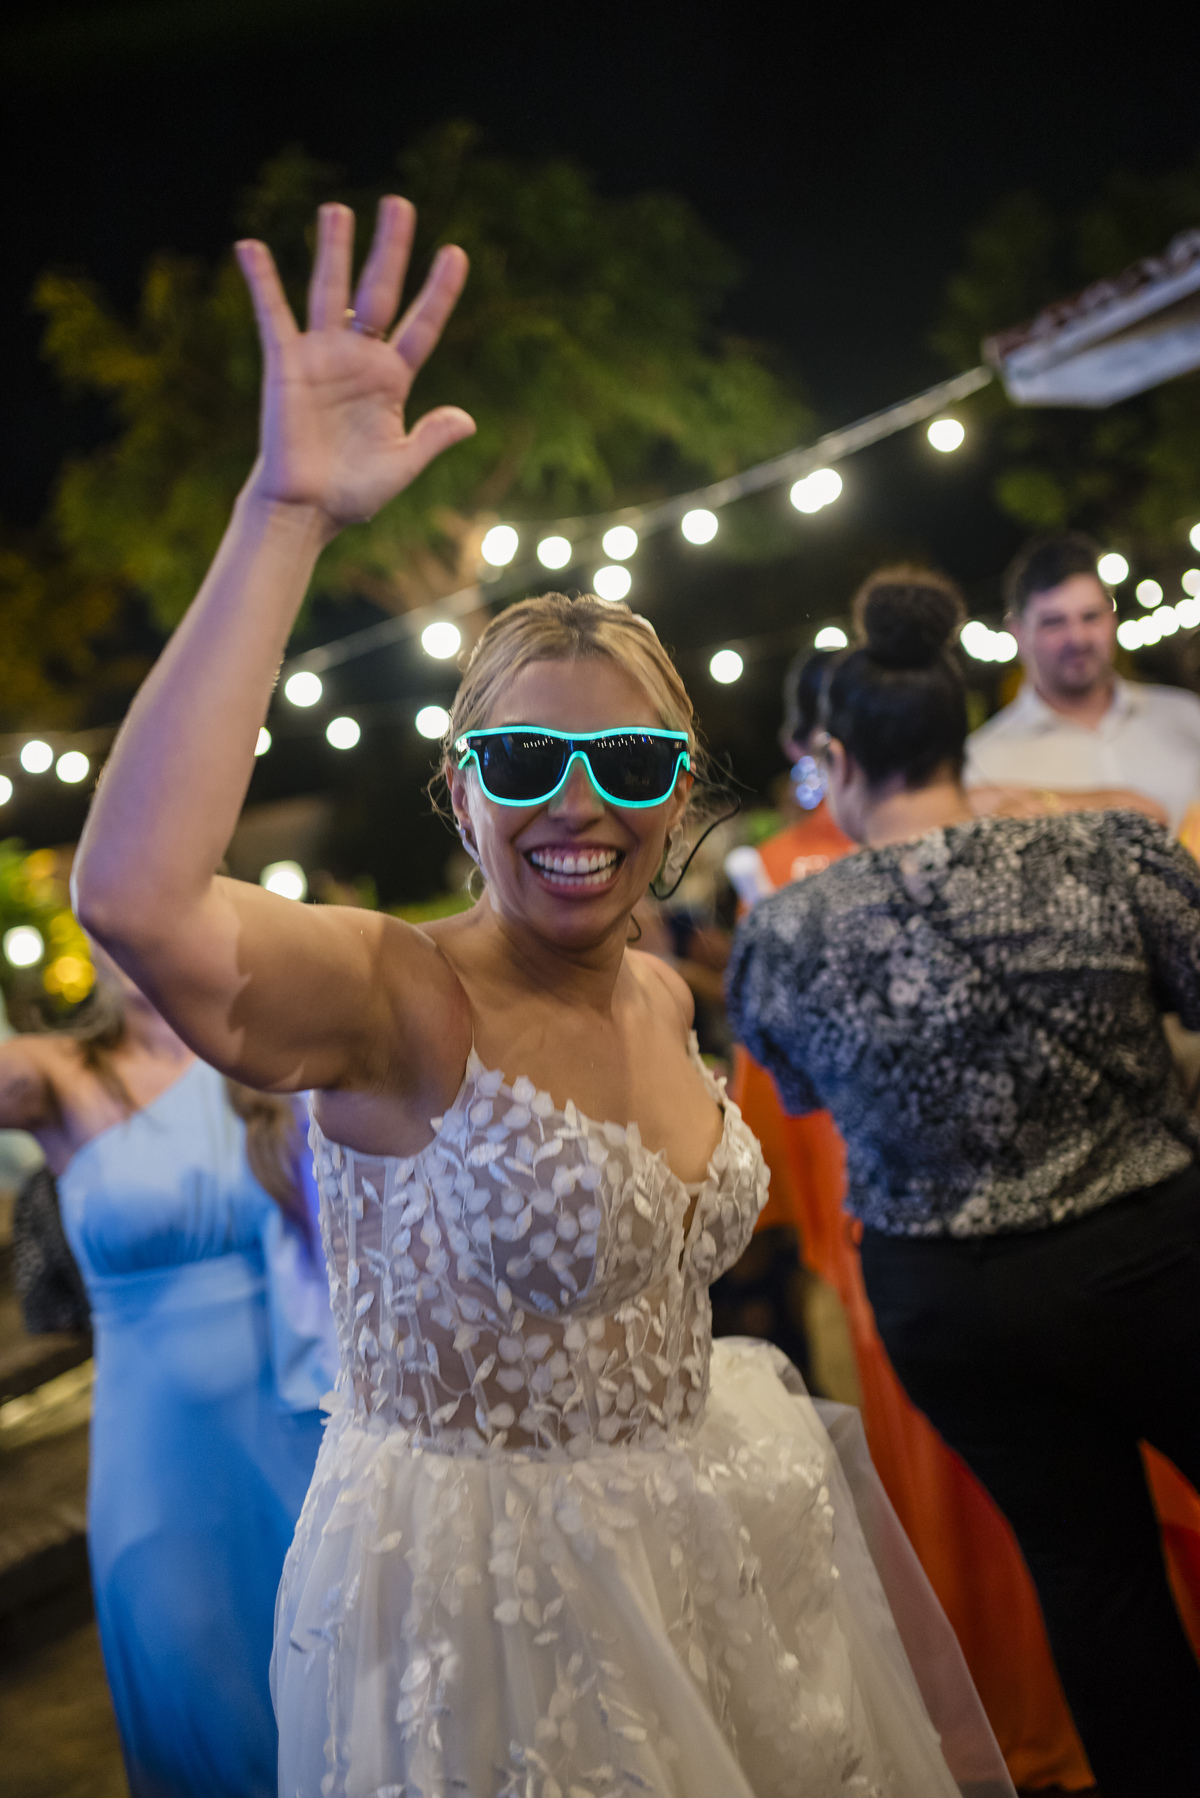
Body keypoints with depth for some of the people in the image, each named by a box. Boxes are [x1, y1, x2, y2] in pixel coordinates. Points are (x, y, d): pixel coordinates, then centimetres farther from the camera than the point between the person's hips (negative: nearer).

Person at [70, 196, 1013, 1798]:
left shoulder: (663, 999, 0)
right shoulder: (394, 1003, -21)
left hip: (713, 1555, 7)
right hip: (480, 1593, -7)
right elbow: (135, 897, -43)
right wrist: (289, 517, -43)